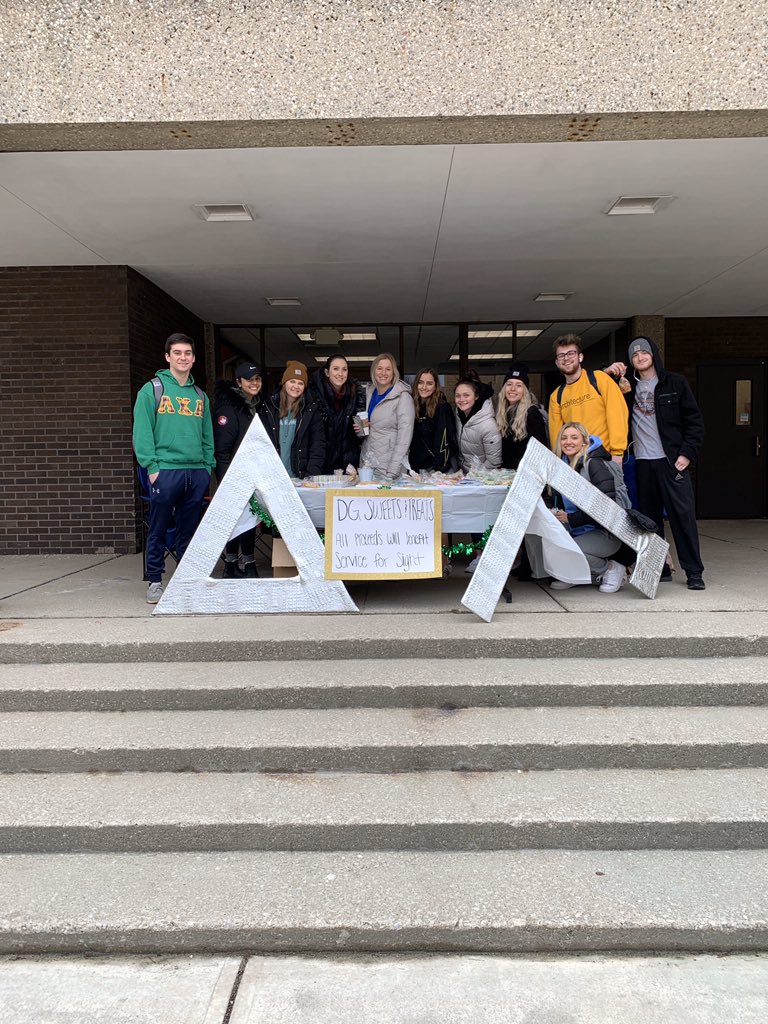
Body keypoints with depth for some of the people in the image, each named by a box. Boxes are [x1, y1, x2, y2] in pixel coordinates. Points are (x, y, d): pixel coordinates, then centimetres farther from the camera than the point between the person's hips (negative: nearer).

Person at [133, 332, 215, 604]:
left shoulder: (200, 395, 16)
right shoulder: (152, 390, 1)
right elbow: (142, 432, -5)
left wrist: (208, 467, 7)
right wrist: (152, 467, -12)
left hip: (197, 473, 4)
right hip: (165, 471, -4)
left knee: (189, 530, 10)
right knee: (158, 529, 3)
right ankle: (155, 581, 13)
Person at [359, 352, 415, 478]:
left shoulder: (403, 396, -10)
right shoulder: (369, 392, 8)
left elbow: (404, 435, -16)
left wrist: (393, 472, -22)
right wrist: (359, 429, -1)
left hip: (388, 466, -6)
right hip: (366, 463, 6)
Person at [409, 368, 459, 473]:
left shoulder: (442, 407, -11)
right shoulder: (414, 406, 6)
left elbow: (443, 441, -15)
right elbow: (412, 440, 11)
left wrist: (438, 469, -19)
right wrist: (412, 468, 6)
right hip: (417, 466, 5)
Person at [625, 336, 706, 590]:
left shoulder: (675, 383, 5)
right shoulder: (628, 387, 13)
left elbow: (695, 420, 3)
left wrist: (687, 453, -8)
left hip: (671, 461, -3)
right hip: (642, 462, 3)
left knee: (683, 514, -5)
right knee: (649, 517, 6)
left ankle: (694, 572, 1)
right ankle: (658, 568, 15)